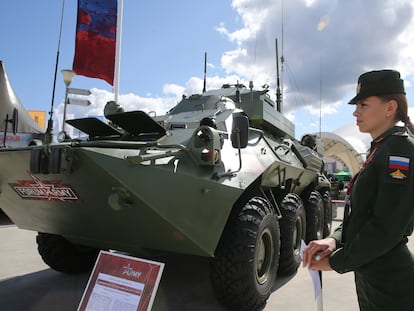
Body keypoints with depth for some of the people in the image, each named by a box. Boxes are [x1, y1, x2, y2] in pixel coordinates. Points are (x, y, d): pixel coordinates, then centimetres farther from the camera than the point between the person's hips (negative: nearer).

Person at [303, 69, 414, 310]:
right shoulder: (380, 149, 10)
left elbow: (387, 228, -23)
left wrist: (336, 261, -14)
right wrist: (334, 239, -6)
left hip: (392, 285, -8)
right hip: (369, 278, 8)